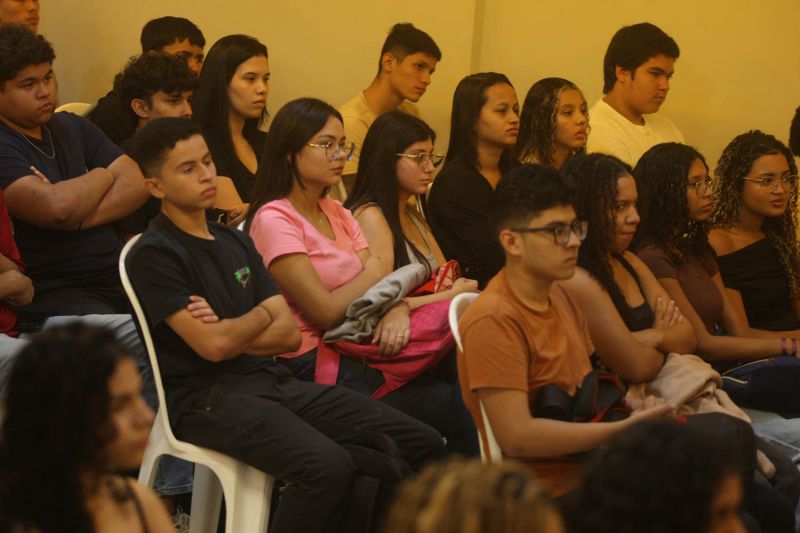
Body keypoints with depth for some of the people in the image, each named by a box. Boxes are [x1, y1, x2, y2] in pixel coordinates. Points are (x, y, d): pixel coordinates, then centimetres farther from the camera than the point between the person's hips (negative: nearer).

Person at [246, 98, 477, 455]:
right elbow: (326, 312, -16)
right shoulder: (274, 221, -10)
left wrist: (398, 309, -17)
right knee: (455, 407, -17)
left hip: (355, 354, 8)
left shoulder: (337, 214, 17)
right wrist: (375, 272, 0)